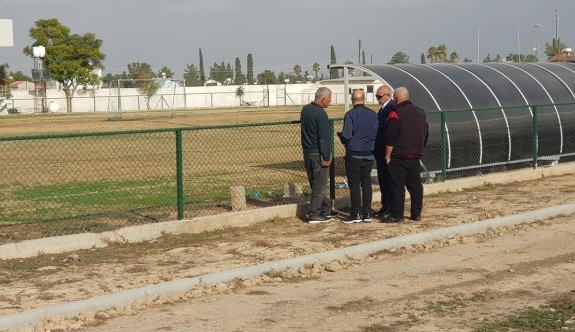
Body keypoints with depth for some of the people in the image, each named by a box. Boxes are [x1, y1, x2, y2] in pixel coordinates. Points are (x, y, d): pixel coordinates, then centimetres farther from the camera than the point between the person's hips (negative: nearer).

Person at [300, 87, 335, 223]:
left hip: (307, 152, 8)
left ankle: (326, 211, 23)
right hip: (318, 154, -8)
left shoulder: (305, 109, 8)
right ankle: (314, 215, 1)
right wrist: (326, 158, -14)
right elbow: (324, 138, -18)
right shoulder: (321, 114, -18)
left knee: (316, 185, 14)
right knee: (319, 186, 0)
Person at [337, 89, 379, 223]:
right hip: (368, 155, 5)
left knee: (354, 185, 1)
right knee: (366, 183, 11)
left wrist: (340, 135, 4)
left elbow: (346, 135, -17)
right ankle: (367, 214, 13)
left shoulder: (350, 115, -12)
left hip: (353, 155, -5)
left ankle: (356, 214, 3)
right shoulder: (373, 115, 2)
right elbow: (377, 135, 4)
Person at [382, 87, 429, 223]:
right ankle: (416, 213, 15)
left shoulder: (396, 113, -13)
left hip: (398, 157, -7)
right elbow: (426, 135, 17)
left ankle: (397, 214, -2)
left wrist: (388, 155, -8)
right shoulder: (420, 112, 11)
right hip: (415, 156, 7)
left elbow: (390, 138, -14)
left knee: (397, 186, -3)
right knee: (415, 185, 11)